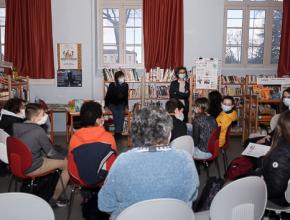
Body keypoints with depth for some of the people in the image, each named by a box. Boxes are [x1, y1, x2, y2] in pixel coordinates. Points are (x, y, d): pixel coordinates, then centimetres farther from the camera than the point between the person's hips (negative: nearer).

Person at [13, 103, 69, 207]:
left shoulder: (16, 126, 0)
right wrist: (63, 158, 9)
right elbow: (51, 153, -10)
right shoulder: (38, 130, -21)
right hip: (30, 168, -8)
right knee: (68, 164, 0)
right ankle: (54, 199, 9)